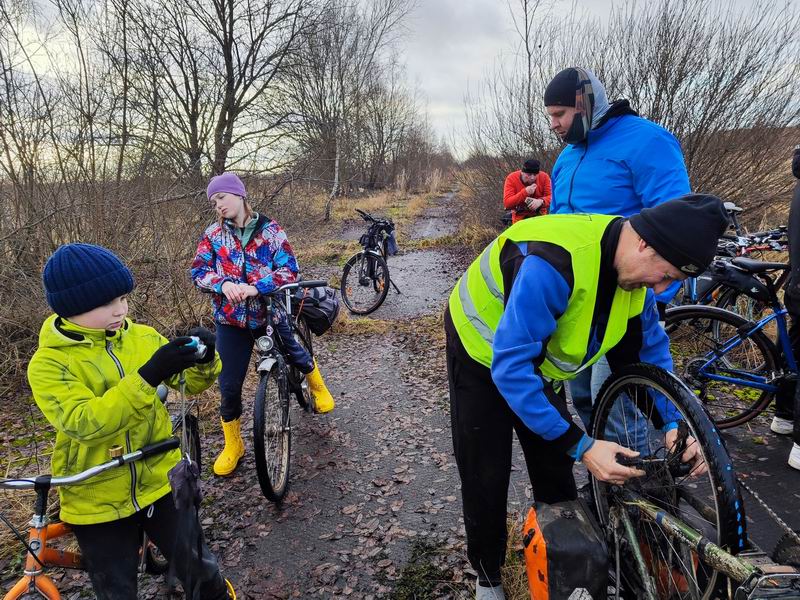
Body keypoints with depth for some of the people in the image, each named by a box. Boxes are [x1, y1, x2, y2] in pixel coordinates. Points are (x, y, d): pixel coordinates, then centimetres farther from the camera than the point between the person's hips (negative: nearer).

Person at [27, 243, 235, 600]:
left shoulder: (143, 337, -4)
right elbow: (83, 423, -29)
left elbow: (190, 383, -1)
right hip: (98, 502, -2)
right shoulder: (48, 363, -15)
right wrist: (148, 376, -40)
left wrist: (204, 361, -23)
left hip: (160, 482, 2)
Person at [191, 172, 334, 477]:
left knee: (294, 354, 21)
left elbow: (289, 269, -15)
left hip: (270, 313, -1)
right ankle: (232, 445, 23)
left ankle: (317, 387, 55)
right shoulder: (213, 234, -1)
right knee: (229, 385, 3)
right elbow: (199, 271, -6)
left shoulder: (269, 229, -8)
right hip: (231, 319, 1)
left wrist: (256, 287, -29)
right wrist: (224, 284, -26)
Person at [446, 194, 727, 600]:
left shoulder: (633, 269, -15)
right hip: (485, 355, -6)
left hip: (536, 358, 6)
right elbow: (509, 366, -40)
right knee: (486, 479, 2)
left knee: (557, 475, 9)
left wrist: (675, 421, -15)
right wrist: (581, 445, -38)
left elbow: (652, 348, -1)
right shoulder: (553, 263, -41)